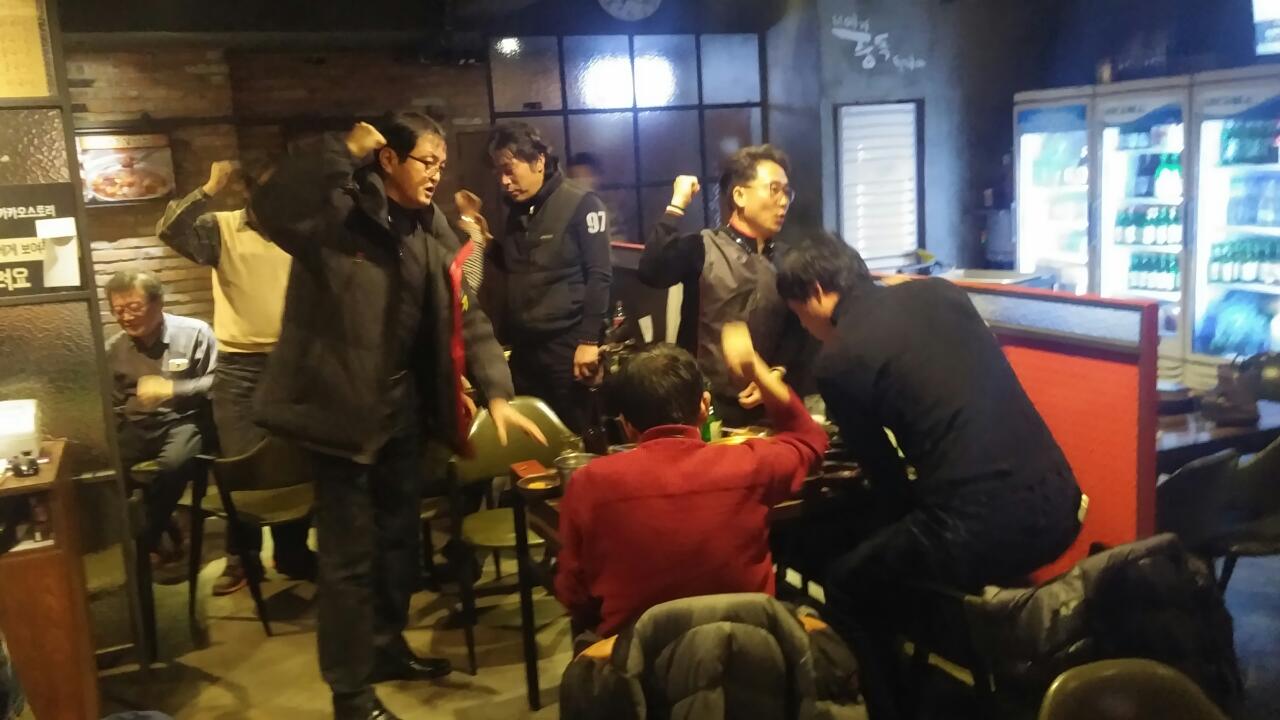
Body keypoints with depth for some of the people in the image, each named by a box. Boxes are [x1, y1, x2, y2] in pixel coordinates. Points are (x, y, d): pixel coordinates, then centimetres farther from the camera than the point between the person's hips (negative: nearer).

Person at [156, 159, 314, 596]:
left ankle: (293, 551, 25)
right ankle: (241, 557, 18)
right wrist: (209, 189, -19)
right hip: (239, 366, -2)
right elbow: (170, 231, -15)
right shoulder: (222, 229, 0)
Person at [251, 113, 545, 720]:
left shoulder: (431, 232, 6)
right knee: (350, 551, 1)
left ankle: (388, 647, 40)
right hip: (340, 405, -7)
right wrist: (343, 151, -30)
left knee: (400, 535, 19)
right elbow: (269, 210, -35)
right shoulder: (339, 214, -14)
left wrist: (497, 394, -5)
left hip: (401, 404, 7)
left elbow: (466, 317, 4)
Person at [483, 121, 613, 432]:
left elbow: (599, 276, -13)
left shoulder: (581, 205, -8)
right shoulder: (516, 209, 13)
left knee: (574, 435, 2)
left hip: (567, 344, -6)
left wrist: (589, 340, -17)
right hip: (523, 346, 7)